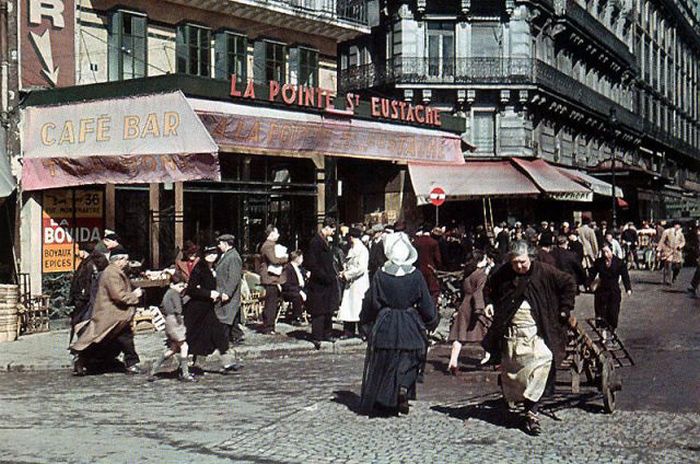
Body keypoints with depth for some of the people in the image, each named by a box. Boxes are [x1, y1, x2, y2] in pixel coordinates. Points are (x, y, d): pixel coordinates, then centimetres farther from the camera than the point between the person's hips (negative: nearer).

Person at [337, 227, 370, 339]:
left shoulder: (362, 250, -12)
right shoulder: (351, 249, 14)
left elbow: (361, 268, -18)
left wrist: (347, 274, -14)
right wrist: (344, 272, 2)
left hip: (359, 282, -8)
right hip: (350, 282, 8)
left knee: (359, 307, -3)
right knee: (347, 307, 6)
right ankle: (348, 331, 12)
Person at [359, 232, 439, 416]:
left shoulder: (380, 276, -9)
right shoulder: (416, 276, -9)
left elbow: (370, 304, -2)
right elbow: (426, 304, -2)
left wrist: (365, 323, 14)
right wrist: (432, 321, 14)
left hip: (384, 327, 0)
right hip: (409, 329, 0)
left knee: (382, 366, 12)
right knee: (408, 362, 12)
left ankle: (381, 403, 15)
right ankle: (403, 388, -12)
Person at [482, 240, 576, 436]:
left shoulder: (544, 272, -6)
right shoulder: (502, 274, 1)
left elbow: (569, 284, 5)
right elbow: (489, 290, 22)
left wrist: (564, 309, 3)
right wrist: (496, 311, 14)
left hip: (537, 331, -3)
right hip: (511, 331, 3)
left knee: (542, 361, -19)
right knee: (511, 367, 3)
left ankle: (532, 412, -18)